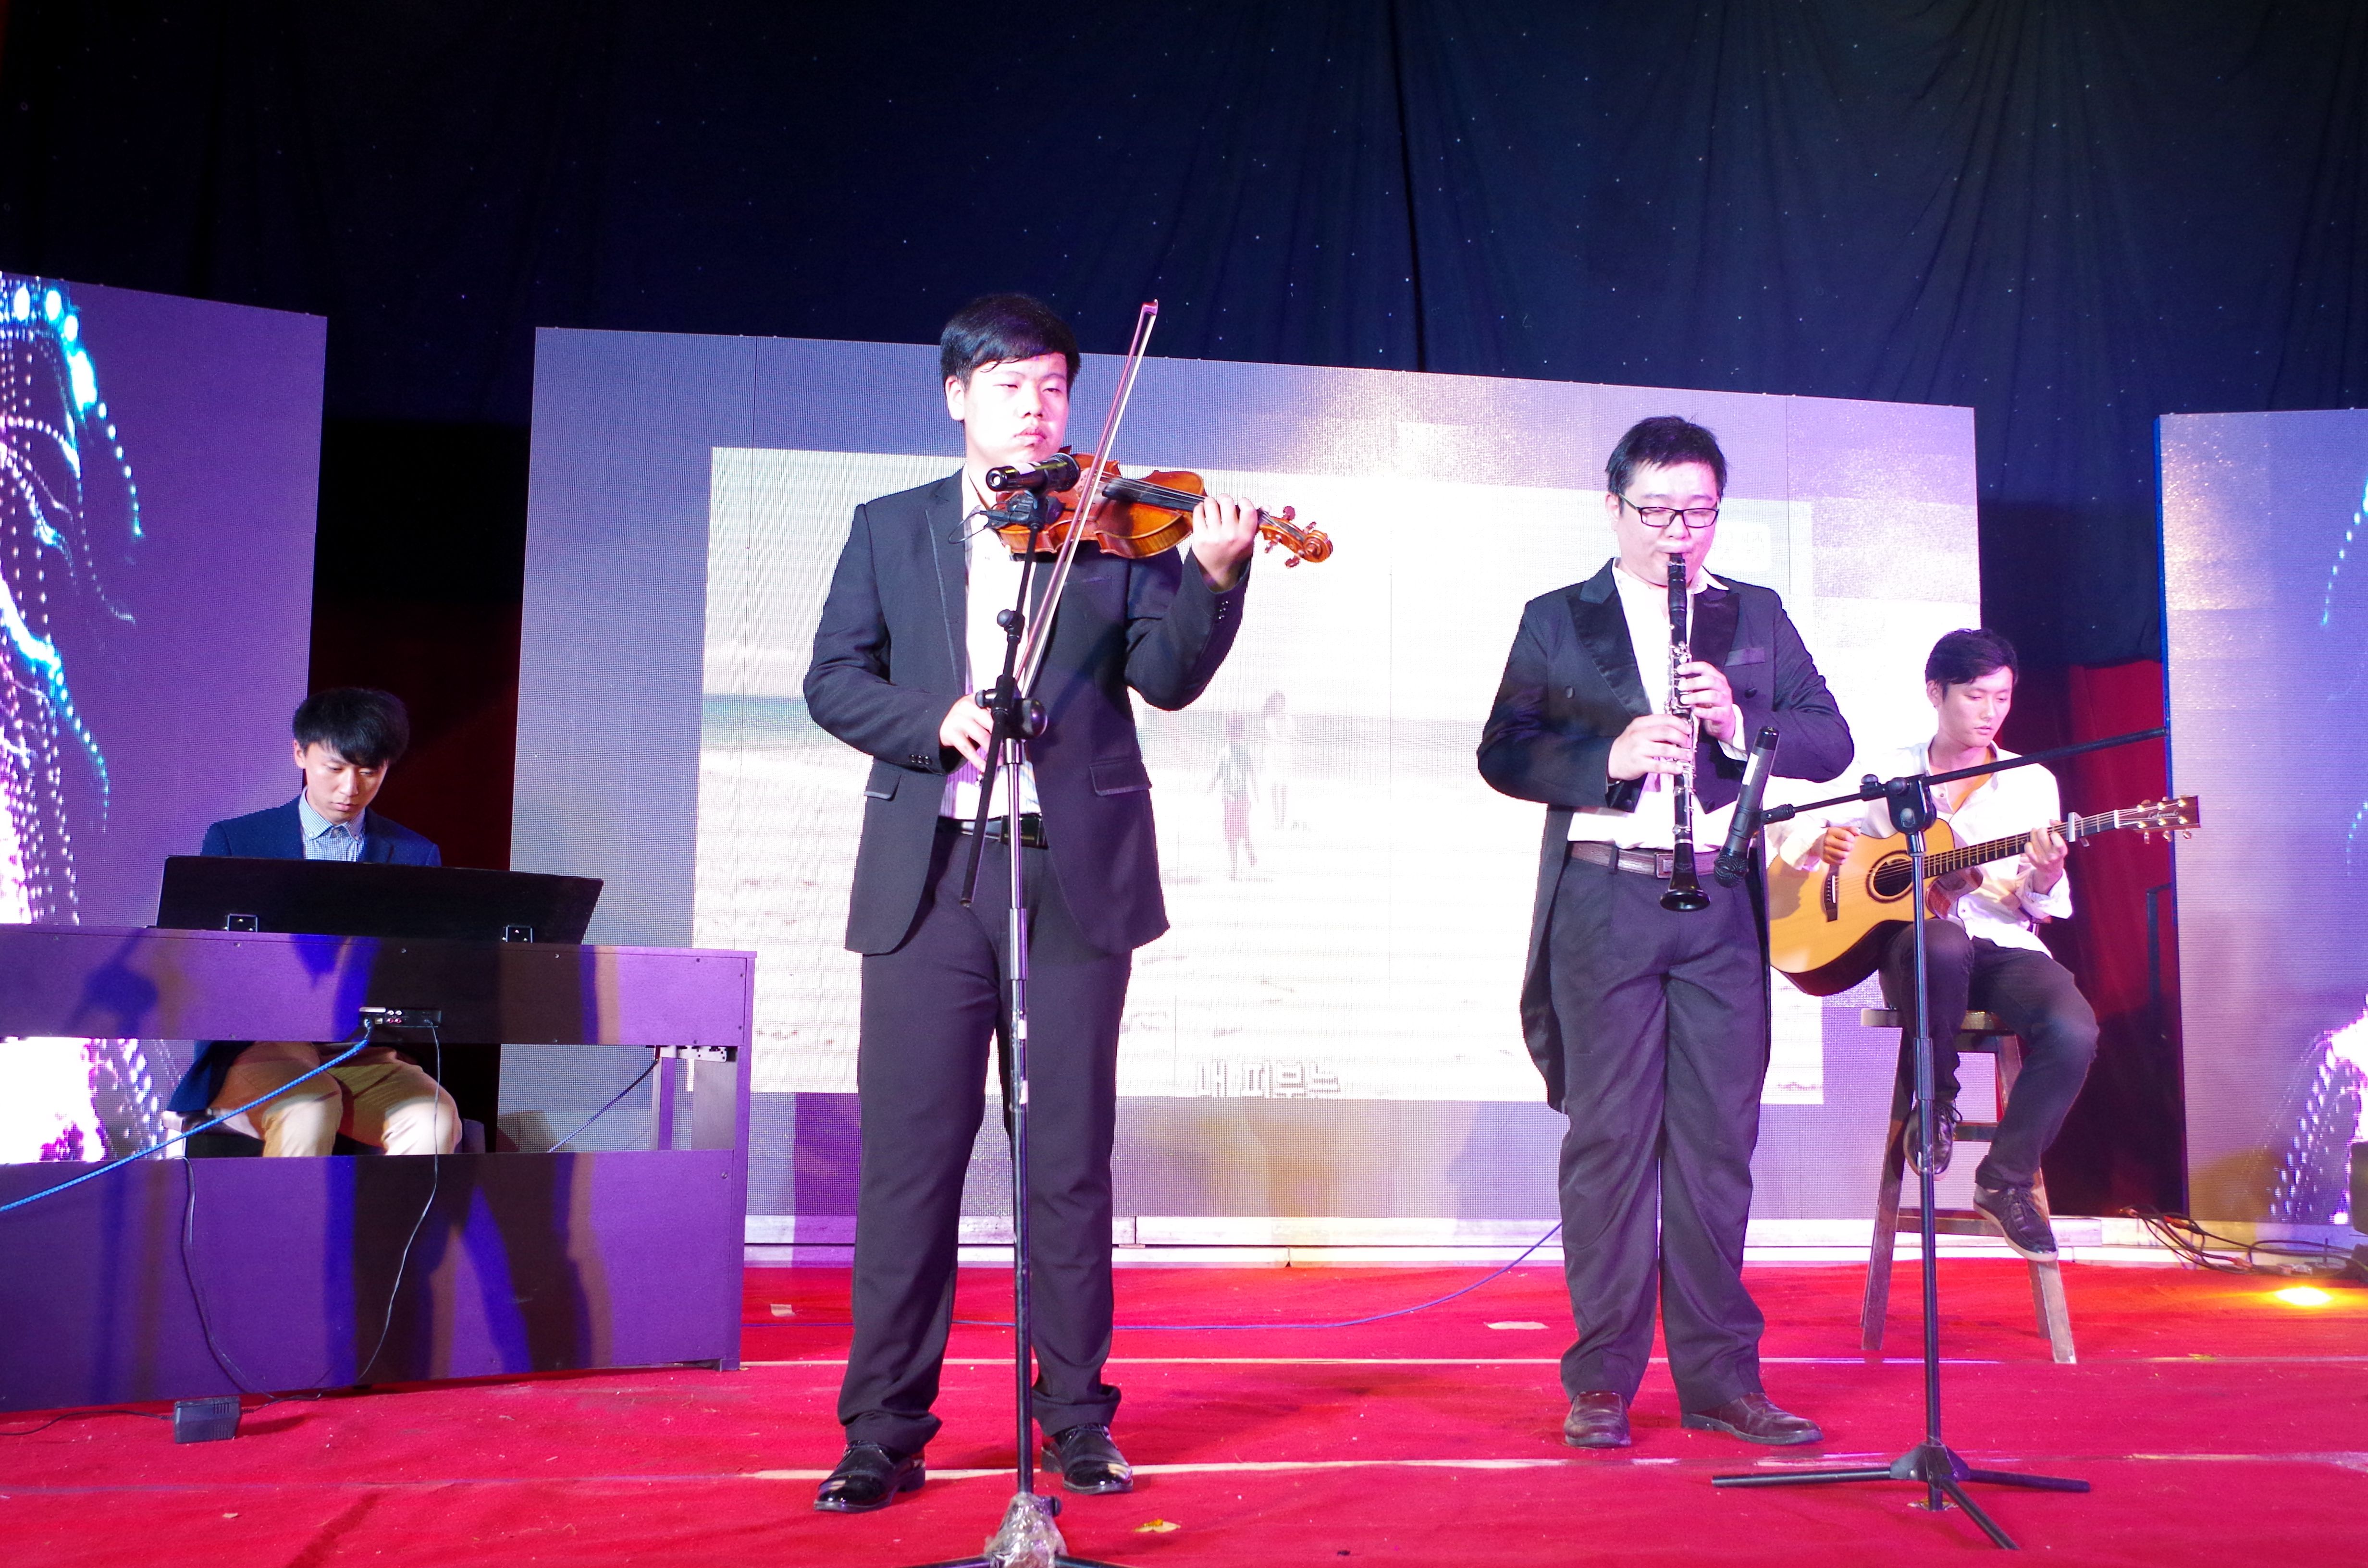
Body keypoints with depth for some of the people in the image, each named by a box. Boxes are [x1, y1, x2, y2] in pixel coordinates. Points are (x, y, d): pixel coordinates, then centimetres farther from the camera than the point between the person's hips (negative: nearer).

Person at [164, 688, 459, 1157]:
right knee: (308, 1111, -35)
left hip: (368, 1055, 2)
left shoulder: (416, 856, 12)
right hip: (255, 1049, -1)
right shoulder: (233, 840, 8)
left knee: (435, 1118, -30)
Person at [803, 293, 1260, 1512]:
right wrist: (936, 720, -14)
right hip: (928, 876, 1)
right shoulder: (890, 530, 13)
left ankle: (1075, 1417, 18)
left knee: (1070, 1159, 6)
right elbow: (833, 679, 5)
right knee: (906, 1158, 2)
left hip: (1074, 874, 0)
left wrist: (1217, 576, -21)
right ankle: (884, 1428, 12)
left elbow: (1167, 677, -3)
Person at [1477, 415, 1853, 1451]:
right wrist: (1608, 758, -17)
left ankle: (1719, 1377, 13)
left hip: (1722, 908, 2)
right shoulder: (1557, 621, 9)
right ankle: (1601, 1380, 8)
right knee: (1608, 1139, -1)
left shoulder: (1758, 617, 15)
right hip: (1603, 902, -2)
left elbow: (1832, 741, 8)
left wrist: (1739, 722, -12)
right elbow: (1501, 752, 0)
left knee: (1718, 1143, 4)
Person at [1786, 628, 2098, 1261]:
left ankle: (2007, 1180, -8)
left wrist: (2045, 881, -16)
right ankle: (1934, 1104, -13)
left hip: (2005, 948, 2)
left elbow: (2040, 910, 8)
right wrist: (1822, 841, -8)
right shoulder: (1889, 774, 11)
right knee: (1941, 943, -40)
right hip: (1912, 942, -1)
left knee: (2074, 1031, -30)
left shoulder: (2032, 782, 12)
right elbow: (1798, 829, 15)